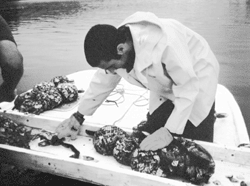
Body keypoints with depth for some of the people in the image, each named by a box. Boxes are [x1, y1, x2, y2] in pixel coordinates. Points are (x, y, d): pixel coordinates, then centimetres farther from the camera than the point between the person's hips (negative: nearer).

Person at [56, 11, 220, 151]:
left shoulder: (164, 42, -40)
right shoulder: (115, 46, -19)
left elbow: (189, 87, -31)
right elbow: (103, 82, -3)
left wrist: (170, 131, -33)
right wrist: (79, 116, -1)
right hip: (166, 89, 6)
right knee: (150, 141, 4)